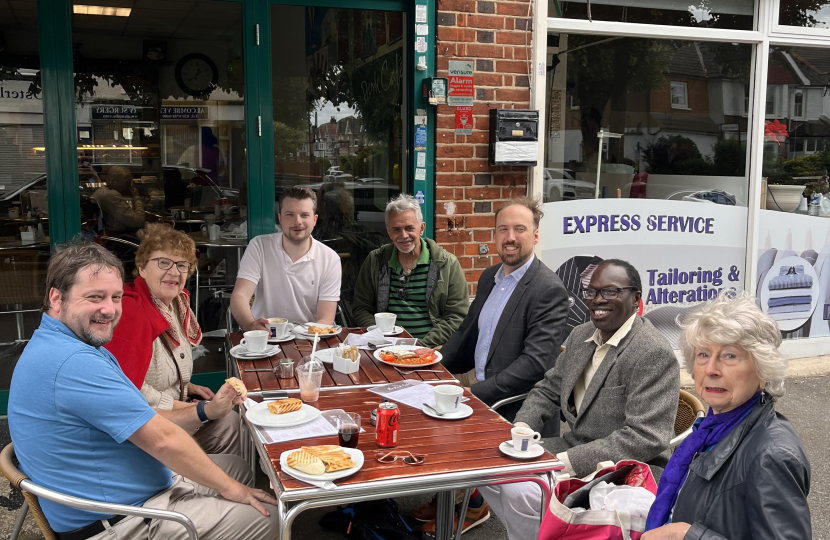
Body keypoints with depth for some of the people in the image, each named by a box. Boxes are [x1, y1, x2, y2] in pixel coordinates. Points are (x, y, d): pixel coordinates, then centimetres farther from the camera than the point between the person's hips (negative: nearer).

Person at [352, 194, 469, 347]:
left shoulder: (448, 264, 4)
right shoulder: (374, 261, 11)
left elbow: (457, 317, 1)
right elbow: (361, 309, 12)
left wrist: (421, 344, -11)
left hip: (430, 349, 0)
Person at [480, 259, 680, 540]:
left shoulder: (654, 354, -19)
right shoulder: (581, 335, 7)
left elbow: (645, 438, -24)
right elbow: (549, 389, 16)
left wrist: (569, 462, -28)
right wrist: (521, 426, -5)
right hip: (572, 446, 9)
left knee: (521, 491, -26)